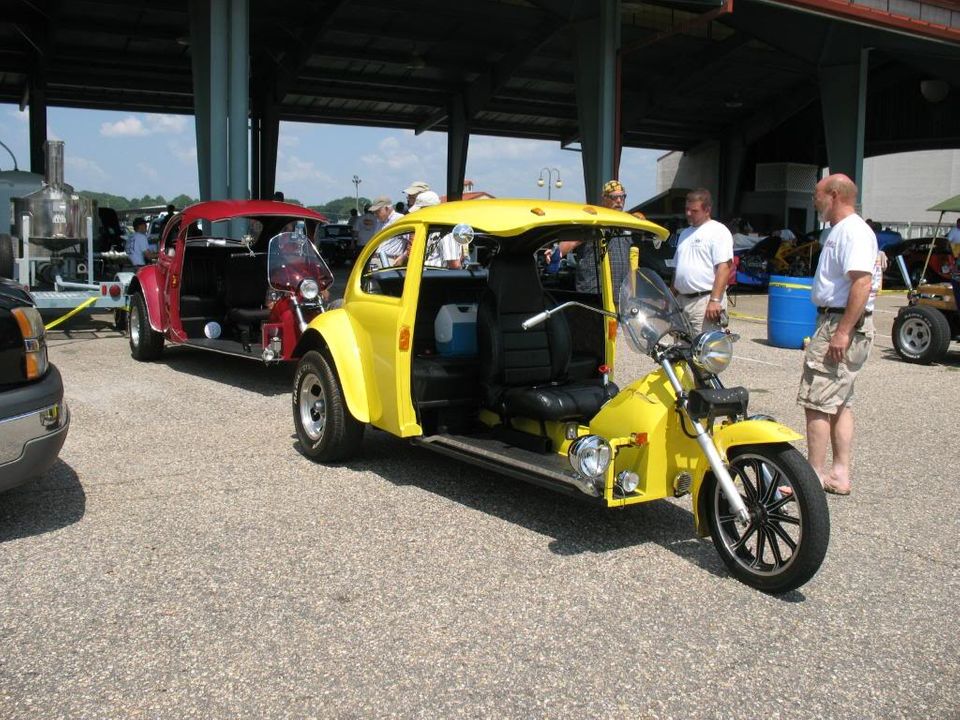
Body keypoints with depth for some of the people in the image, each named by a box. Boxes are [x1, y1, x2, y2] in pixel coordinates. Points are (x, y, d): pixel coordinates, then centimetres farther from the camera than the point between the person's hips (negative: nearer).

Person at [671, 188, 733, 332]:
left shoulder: (718, 231, -7)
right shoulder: (685, 233, 20)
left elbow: (724, 268, -16)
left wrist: (715, 300, -23)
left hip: (705, 300, -9)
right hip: (681, 300, 9)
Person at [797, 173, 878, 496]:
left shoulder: (853, 231, -16)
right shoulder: (841, 230, 18)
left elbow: (862, 282, -25)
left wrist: (843, 332, -28)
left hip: (842, 324, -11)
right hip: (834, 322, 11)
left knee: (817, 403, -9)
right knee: (839, 403, 13)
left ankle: (815, 476, -4)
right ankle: (840, 475, 18)